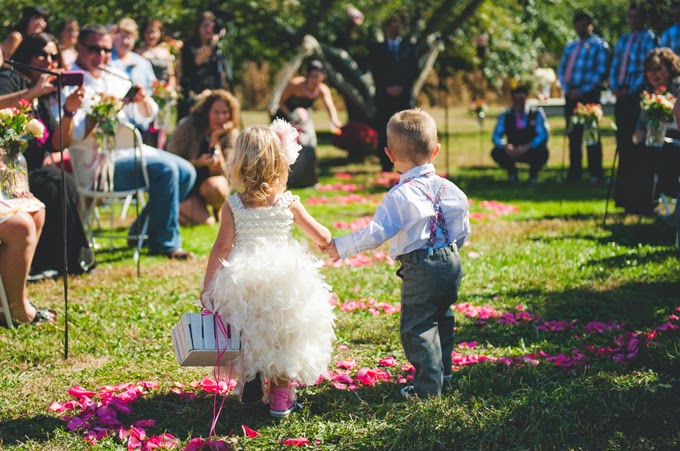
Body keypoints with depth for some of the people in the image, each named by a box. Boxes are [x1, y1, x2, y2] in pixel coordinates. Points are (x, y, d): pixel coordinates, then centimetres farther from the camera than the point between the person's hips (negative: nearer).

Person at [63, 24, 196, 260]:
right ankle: (165, 243, -13)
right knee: (165, 169, -24)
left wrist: (143, 100, -7)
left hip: (131, 150, 9)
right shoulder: (70, 82, -9)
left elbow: (146, 117, 15)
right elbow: (70, 135, -19)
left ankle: (142, 230, 10)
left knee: (185, 172, -2)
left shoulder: (115, 77, 16)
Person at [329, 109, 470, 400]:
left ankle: (428, 385, 1)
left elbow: (377, 233, -21)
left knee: (417, 327, 2)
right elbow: (463, 230, 14)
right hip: (451, 261, 7)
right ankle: (442, 369, 38)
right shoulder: (449, 189, 5)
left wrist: (341, 247, -11)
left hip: (420, 269, -7)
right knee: (442, 317, 26)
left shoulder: (400, 196, -16)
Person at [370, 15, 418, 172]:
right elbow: (375, 72, 5)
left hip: (403, 95, 0)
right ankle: (386, 168, -4)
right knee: (383, 134, -6)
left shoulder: (409, 48, 13)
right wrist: (387, 87, -9)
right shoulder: (377, 49, 13)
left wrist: (401, 87, -7)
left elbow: (414, 71, 6)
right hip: (383, 96, 0)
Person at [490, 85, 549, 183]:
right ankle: (512, 173, 5)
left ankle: (533, 174, -1)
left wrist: (527, 147, -33)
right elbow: (496, 136, -7)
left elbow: (543, 135, -17)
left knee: (542, 152, -35)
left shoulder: (536, 113, -7)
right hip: (512, 152, 2)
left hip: (532, 151, -2)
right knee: (496, 153, -27)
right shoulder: (505, 115, -1)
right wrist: (506, 146, -30)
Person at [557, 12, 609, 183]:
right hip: (571, 96, 6)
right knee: (573, 136, 9)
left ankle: (595, 174, -3)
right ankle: (574, 173, 14)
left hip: (588, 95, -6)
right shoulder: (570, 46, 19)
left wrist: (582, 91, -14)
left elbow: (601, 72, -9)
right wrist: (567, 88, 0)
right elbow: (561, 69, 17)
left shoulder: (599, 45, -1)